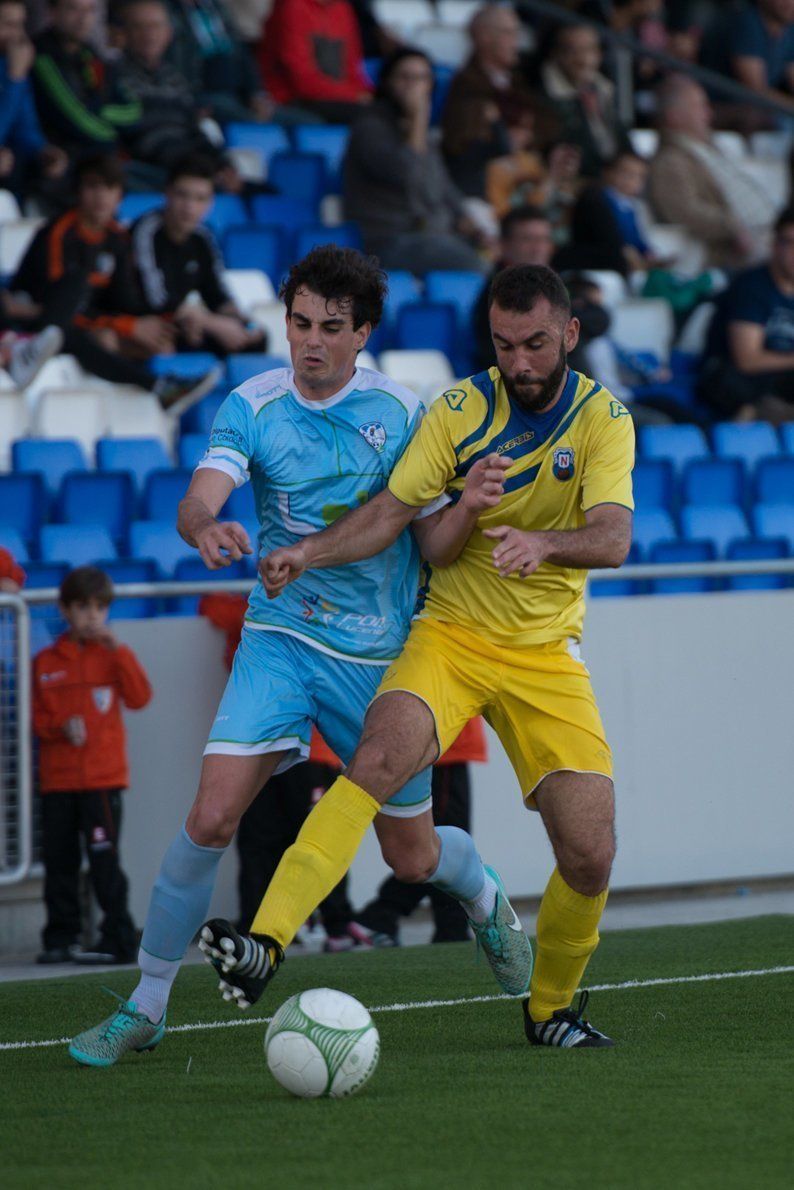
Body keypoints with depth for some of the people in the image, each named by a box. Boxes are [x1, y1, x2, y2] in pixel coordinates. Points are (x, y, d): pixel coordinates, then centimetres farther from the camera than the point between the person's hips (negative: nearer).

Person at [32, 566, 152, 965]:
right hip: (57, 779, 2)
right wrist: (61, 727, -13)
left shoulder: (113, 655, 5)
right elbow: (38, 719, 7)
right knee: (59, 862, 5)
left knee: (104, 858, -8)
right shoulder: (46, 663, 8)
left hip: (103, 778, -2)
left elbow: (139, 698, -9)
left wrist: (119, 651, -14)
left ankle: (118, 939, -4)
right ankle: (60, 938, 13)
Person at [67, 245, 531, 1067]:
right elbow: (199, 502, -20)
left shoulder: (401, 412, -6)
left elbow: (432, 547, -3)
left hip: (380, 655, 0)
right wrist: (204, 529, -44)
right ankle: (146, 1005, -3)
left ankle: (487, 902, 46)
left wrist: (468, 507, -25)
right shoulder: (251, 407, -5)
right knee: (211, 817, -16)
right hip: (280, 639, 0)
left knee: (412, 855, 10)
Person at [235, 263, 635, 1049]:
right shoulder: (460, 411, -4)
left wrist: (543, 543, -42)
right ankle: (267, 940, -38)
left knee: (589, 853, -8)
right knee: (380, 756, -30)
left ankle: (551, 1007, 19)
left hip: (547, 654, 1)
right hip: (452, 631, -1)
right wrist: (307, 553, -25)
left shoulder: (602, 419, -6)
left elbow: (612, 539, -21)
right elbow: (391, 512, -7)